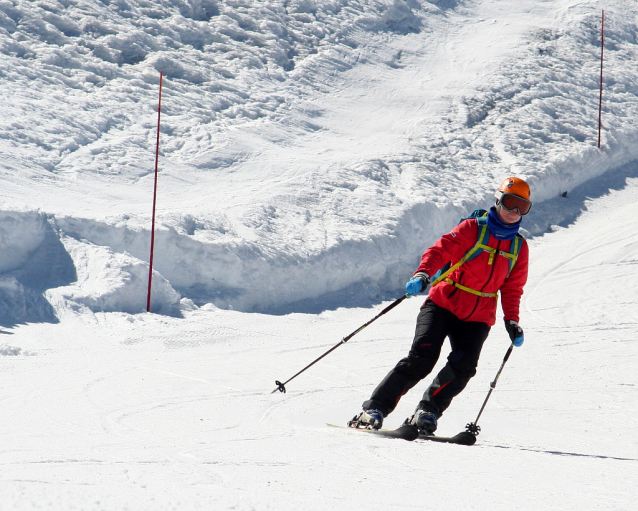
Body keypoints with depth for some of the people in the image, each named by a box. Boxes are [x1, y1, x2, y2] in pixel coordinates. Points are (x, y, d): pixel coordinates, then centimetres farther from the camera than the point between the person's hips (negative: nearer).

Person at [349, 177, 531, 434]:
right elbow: (442, 250, -11)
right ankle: (375, 409, -13)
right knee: (421, 358, -18)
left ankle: (427, 412, -7)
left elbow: (512, 289, 18)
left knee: (463, 366, -20)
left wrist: (512, 322, 6)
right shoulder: (473, 229, -2)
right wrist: (423, 275, -28)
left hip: (477, 318, 4)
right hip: (444, 304, -4)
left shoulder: (519, 248, 11)